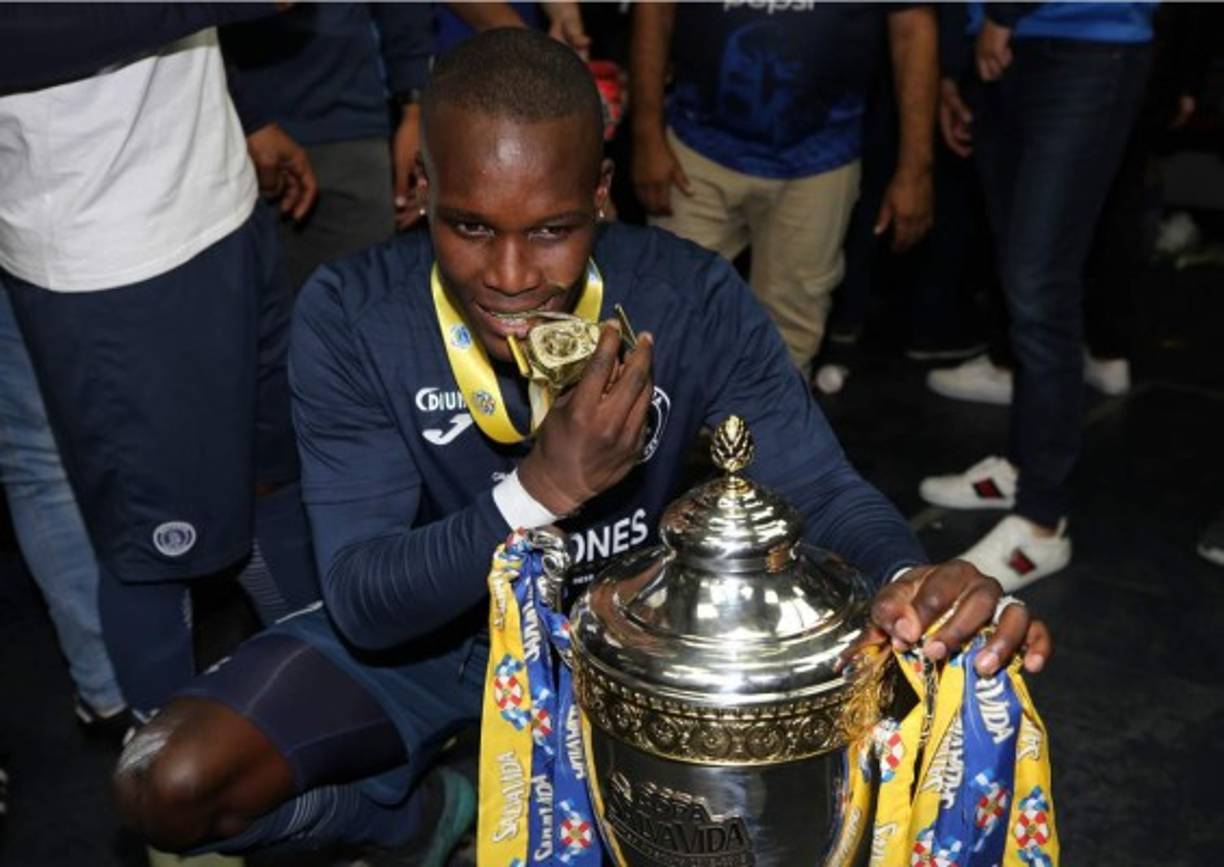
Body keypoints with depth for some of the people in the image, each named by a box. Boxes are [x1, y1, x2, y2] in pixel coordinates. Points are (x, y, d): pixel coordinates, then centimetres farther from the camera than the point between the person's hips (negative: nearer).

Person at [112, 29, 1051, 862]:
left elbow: (823, 488, -20)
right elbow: (364, 603, -26)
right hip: (421, 633, 0)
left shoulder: (693, 300, -22)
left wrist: (910, 577, -44)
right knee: (169, 786, -18)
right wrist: (542, 489, -43)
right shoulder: (349, 316, -24)